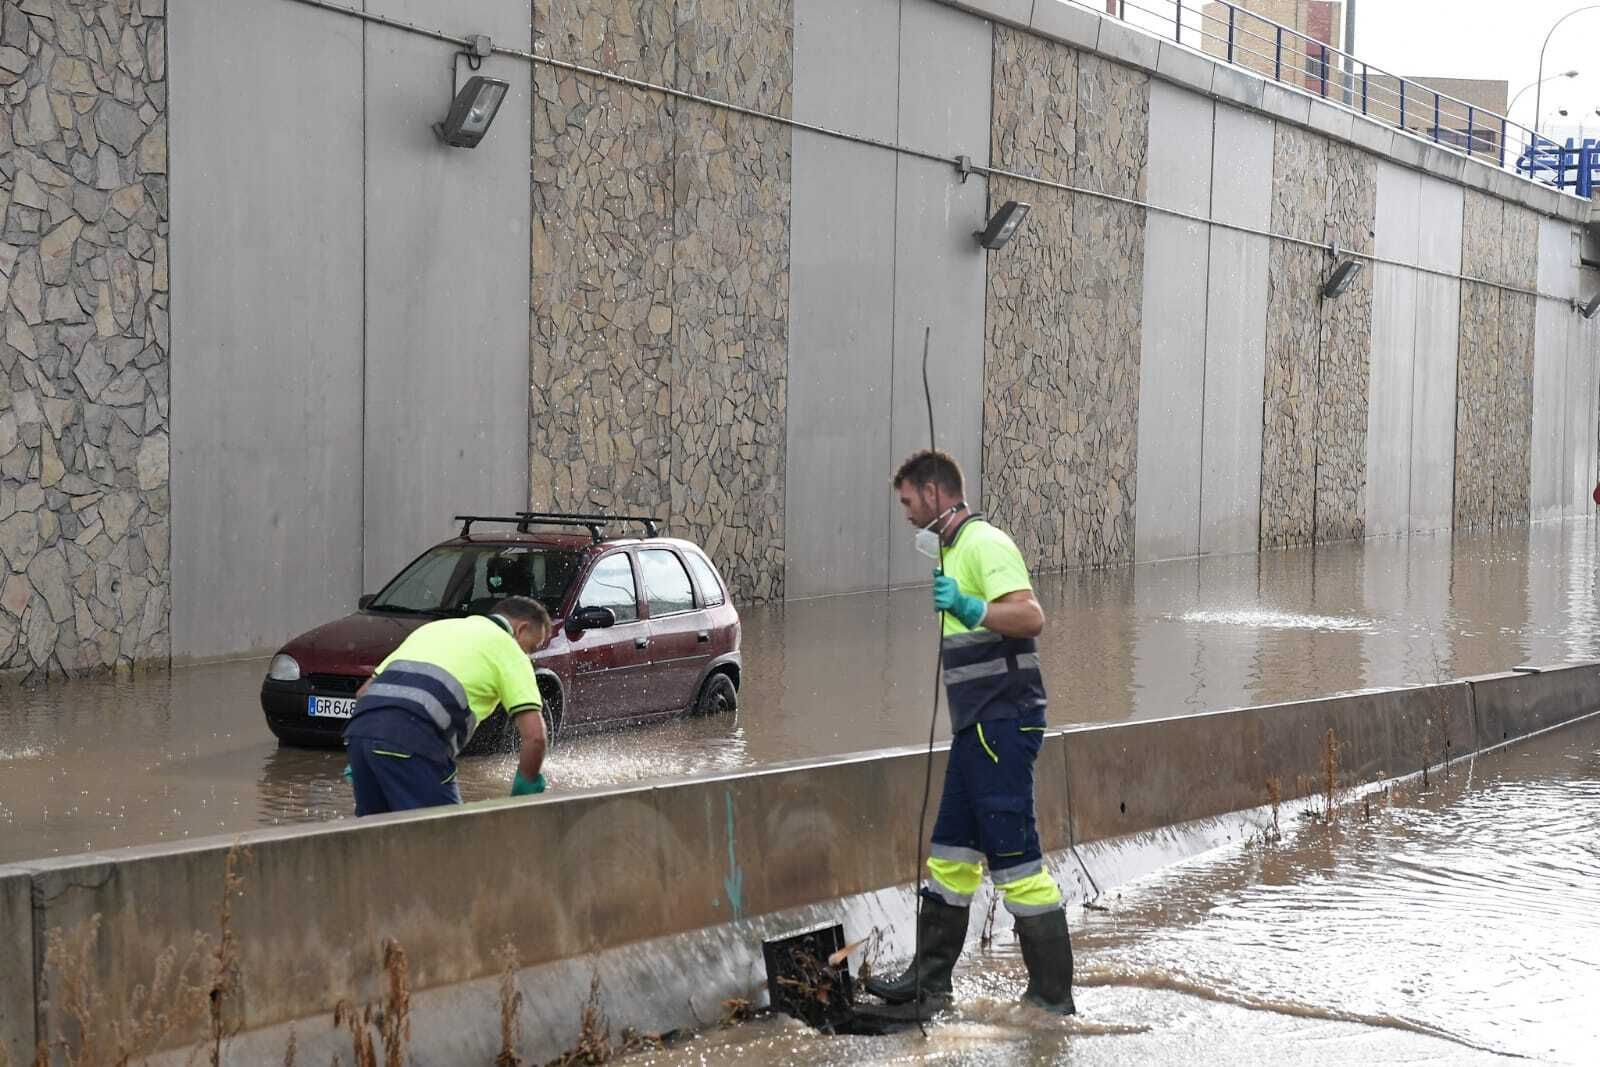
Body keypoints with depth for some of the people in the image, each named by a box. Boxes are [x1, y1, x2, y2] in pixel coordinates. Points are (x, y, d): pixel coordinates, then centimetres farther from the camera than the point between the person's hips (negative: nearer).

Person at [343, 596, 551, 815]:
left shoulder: (437, 626, 33)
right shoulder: (508, 647, 13)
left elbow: (363, 692, 31)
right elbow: (534, 736, 2)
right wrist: (525, 788, 17)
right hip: (412, 740, -7)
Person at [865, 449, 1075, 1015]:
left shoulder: (984, 544, -13)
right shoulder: (956, 548, 19)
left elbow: (1031, 616, -28)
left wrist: (968, 607, -38)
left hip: (1001, 723, -11)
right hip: (978, 725, 11)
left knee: (1015, 856, -7)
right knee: (951, 854, 13)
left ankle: (1053, 996, -1)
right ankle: (929, 981, 21)